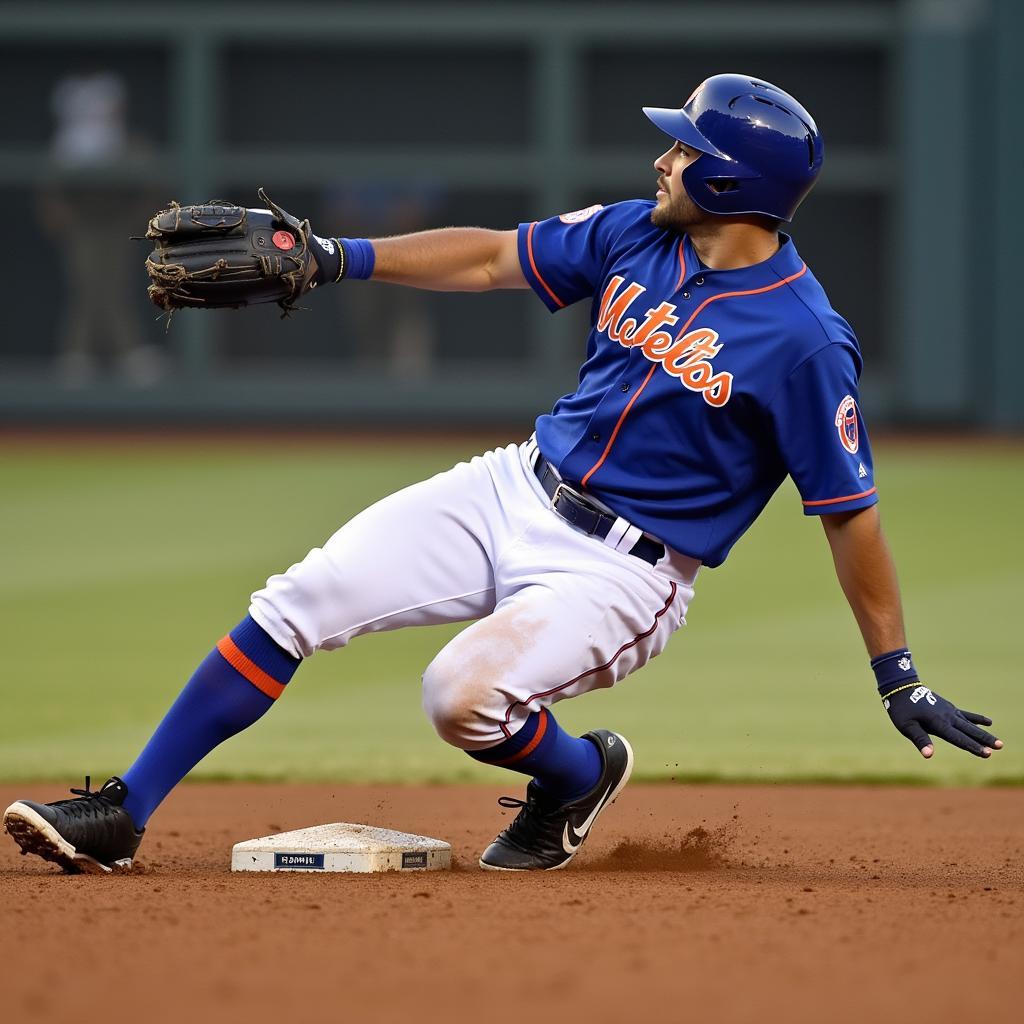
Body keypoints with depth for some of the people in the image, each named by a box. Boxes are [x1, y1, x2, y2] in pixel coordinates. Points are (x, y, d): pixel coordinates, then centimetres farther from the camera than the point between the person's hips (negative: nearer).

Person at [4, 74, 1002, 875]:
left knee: (462, 697, -30)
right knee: (292, 604, -6)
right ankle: (123, 815, 0)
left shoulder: (803, 340, -18)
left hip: (621, 571, -6)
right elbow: (489, 257, 10)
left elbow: (849, 513, -14)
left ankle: (576, 775, 5)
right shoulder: (636, 235, 1)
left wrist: (899, 682, -11)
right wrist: (337, 257, 3)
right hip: (516, 491, 7)